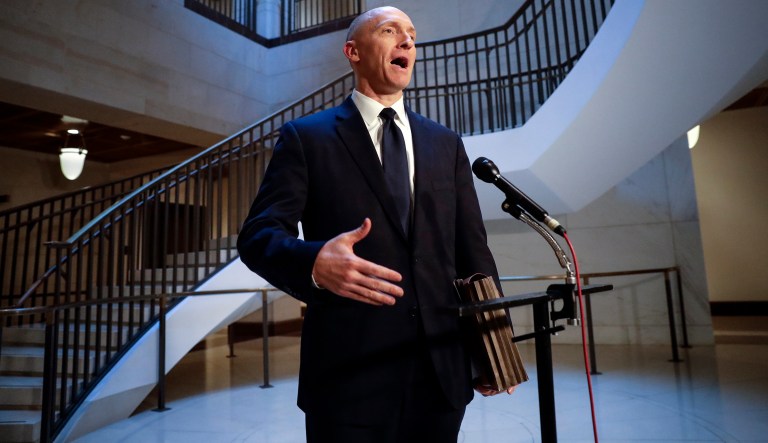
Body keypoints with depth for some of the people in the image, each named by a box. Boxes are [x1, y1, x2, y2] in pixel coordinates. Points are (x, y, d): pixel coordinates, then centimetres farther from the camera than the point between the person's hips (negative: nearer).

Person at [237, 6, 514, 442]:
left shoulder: (446, 144, 12)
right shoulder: (306, 137, 1)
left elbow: (472, 250, 10)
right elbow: (258, 235, -7)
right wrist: (315, 262, -28)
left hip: (443, 367, 4)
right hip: (351, 369, -3)